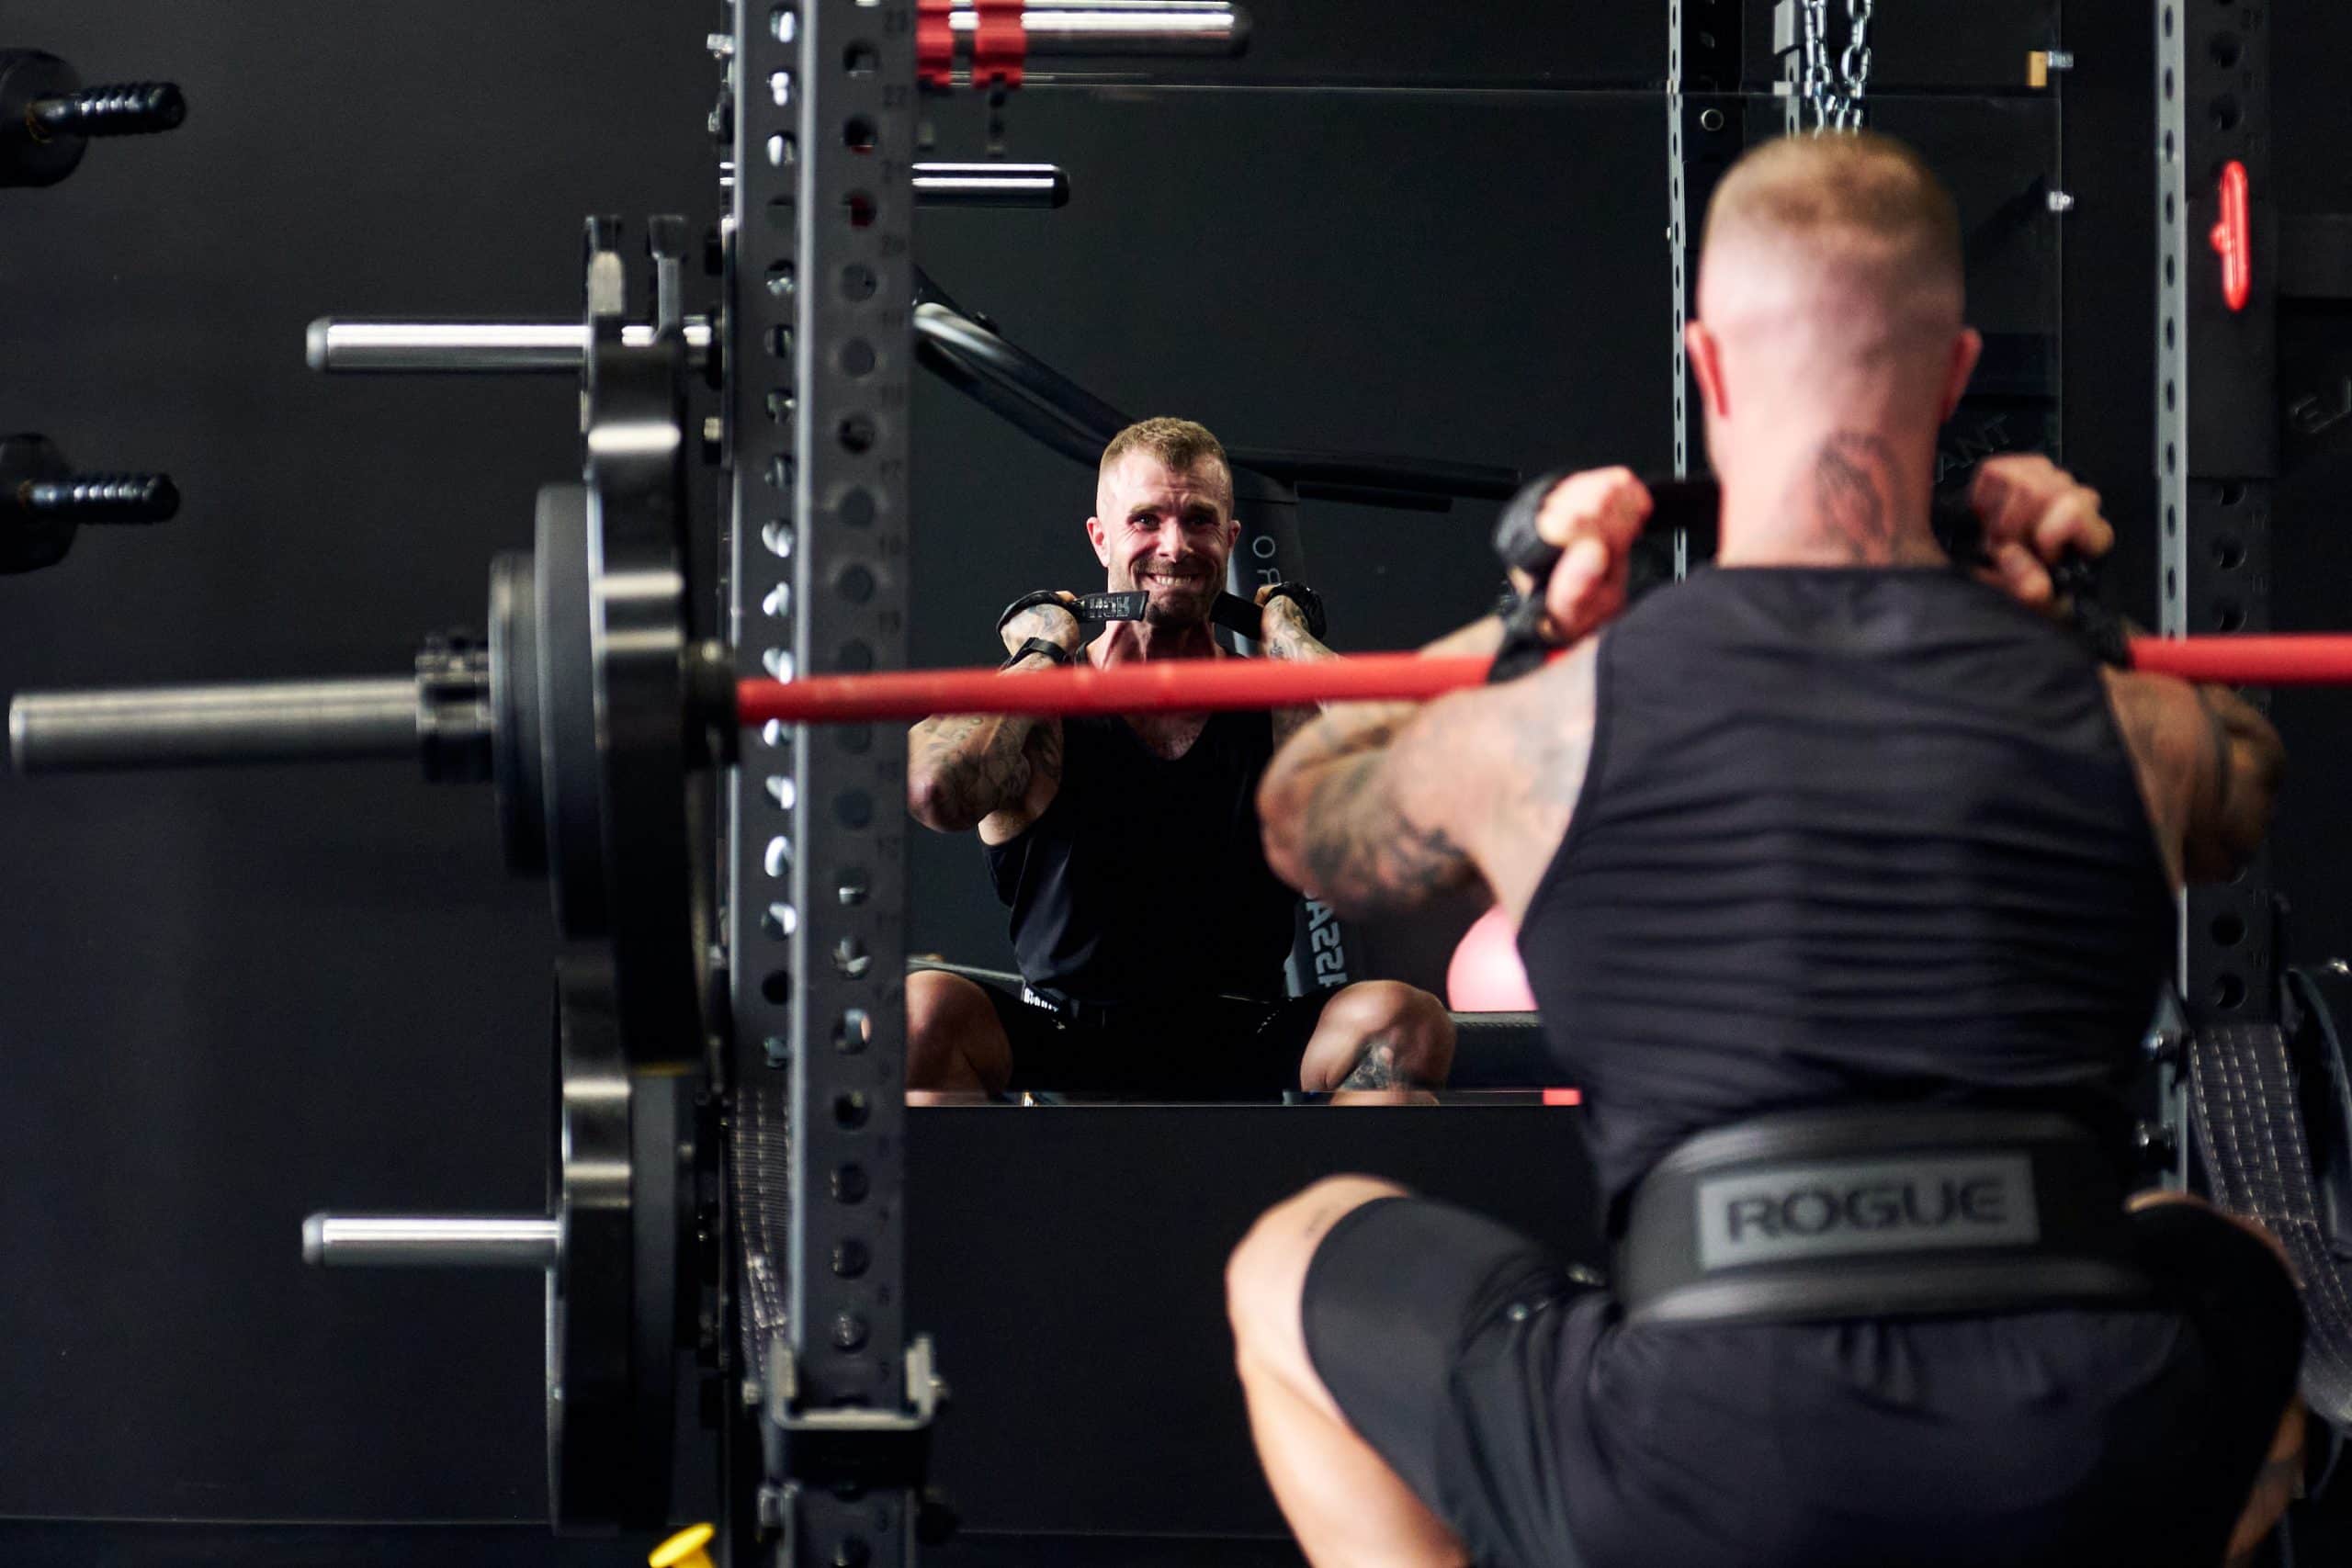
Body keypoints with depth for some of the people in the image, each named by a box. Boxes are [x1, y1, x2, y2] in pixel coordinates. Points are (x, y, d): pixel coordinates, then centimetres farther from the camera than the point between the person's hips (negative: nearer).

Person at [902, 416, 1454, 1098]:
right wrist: (1043, 653, -10)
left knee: (1407, 1022, -26)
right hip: (1055, 1057, -1)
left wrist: (1284, 629, -7)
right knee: (922, 1011, -31)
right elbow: (934, 791, -27)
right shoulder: (1043, 713, -4)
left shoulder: (1280, 707, 0)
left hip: (1239, 1060, 1)